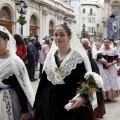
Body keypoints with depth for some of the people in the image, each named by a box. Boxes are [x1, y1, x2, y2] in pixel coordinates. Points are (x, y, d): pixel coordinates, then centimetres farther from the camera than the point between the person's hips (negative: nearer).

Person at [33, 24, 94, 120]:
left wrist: (83, 98, -28)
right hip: (49, 105, 4)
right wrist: (36, 106, 10)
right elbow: (43, 82, 9)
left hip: (72, 105, -3)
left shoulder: (79, 57, -8)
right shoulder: (50, 56, 6)